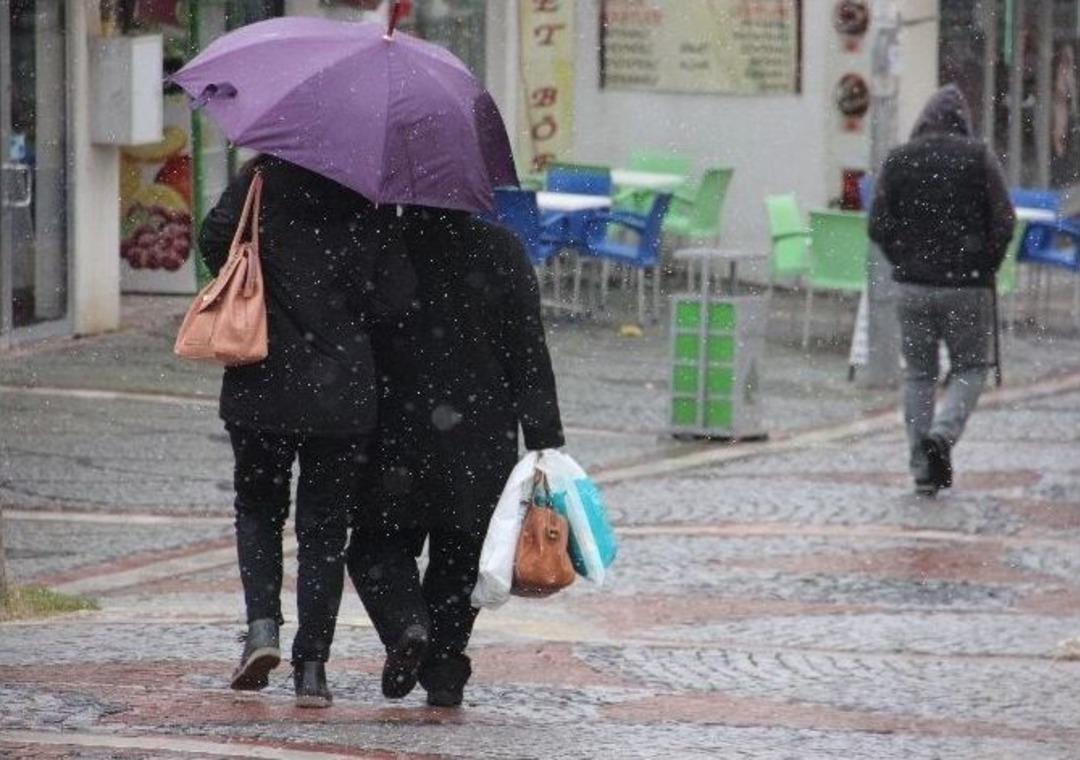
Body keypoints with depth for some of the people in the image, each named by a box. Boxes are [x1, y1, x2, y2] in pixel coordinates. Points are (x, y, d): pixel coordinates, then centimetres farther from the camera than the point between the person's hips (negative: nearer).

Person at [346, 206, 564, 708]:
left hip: (396, 435, -2)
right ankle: (444, 671, 9)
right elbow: (529, 356, -1)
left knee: (378, 542, 12)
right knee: (458, 553, 13)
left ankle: (407, 626, -14)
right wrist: (544, 442, 3)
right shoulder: (502, 252, -2)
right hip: (481, 440, 2)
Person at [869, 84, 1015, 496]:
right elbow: (1003, 222, -8)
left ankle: (923, 468, 7)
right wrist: (986, 266, 6)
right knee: (969, 369, 11)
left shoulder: (898, 161, 2)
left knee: (919, 374, 12)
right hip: (967, 286, -2)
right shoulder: (978, 158, -4)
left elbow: (878, 226, -1)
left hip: (914, 285, 2)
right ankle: (943, 434, -15)